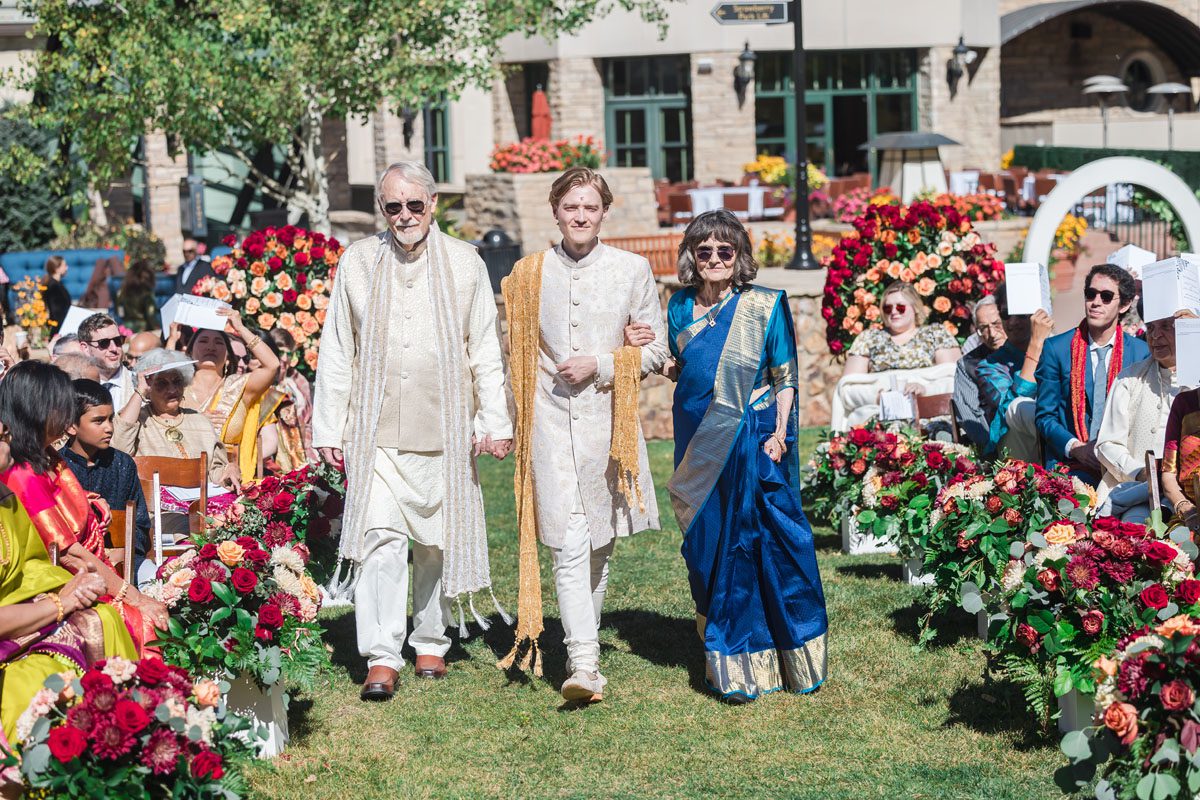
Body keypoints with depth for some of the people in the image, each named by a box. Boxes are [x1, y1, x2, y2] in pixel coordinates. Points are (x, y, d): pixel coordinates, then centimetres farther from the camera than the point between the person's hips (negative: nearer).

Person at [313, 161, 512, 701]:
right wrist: (328, 428, 4)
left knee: (436, 542, 9)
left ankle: (431, 641, 26)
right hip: (376, 429, -1)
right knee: (380, 538, -12)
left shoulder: (464, 263, 5)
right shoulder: (357, 263, 5)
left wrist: (495, 422, 4)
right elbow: (337, 352, 8)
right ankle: (382, 659, -11)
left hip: (444, 429, 1)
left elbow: (485, 351, 9)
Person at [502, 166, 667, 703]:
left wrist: (600, 365, -8)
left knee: (602, 542, 10)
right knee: (570, 547, -10)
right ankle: (583, 664, -16)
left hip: (609, 419, 1)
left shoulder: (632, 270, 4)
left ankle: (586, 638, 28)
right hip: (551, 422, -1)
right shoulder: (530, 274, 7)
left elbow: (656, 351, 4)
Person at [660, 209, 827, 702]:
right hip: (700, 442, 4)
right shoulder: (681, 306, 8)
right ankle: (727, 661, 19)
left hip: (751, 439, -4)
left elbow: (786, 378, -2)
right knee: (707, 545, 7)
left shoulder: (765, 306, -4)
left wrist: (779, 433, -13)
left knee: (766, 542, -3)